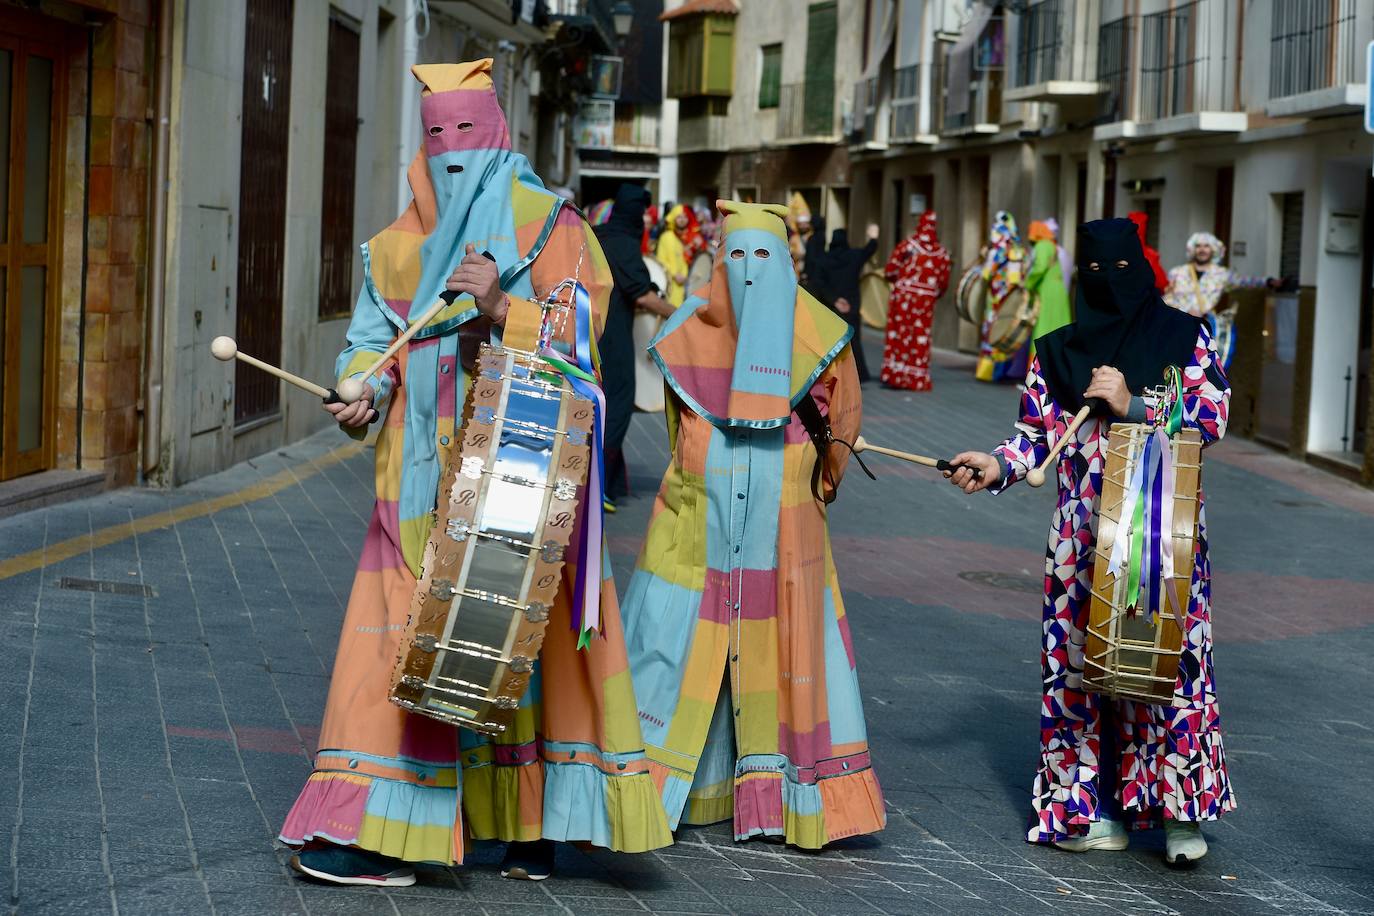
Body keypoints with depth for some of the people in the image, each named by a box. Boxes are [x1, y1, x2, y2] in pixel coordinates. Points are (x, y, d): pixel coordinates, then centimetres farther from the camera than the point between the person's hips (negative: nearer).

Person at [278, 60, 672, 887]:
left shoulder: (548, 225, 5)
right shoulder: (400, 245, 17)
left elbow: (579, 327, -5)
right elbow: (374, 340, 10)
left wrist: (500, 307, -20)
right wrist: (362, 396, -10)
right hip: (426, 469, 3)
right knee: (404, 630, -3)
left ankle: (530, 822, 6)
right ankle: (381, 831, -2)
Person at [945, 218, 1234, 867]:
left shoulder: (1185, 338, 5)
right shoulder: (1057, 352, 10)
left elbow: (1211, 418, -3)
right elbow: (1038, 437, 8)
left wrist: (1133, 405, -13)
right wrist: (996, 466, -11)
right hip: (1084, 532, 2)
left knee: (1171, 656, -6)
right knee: (1082, 658, 1)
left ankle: (1179, 808, 0)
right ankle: (1090, 804, 9)